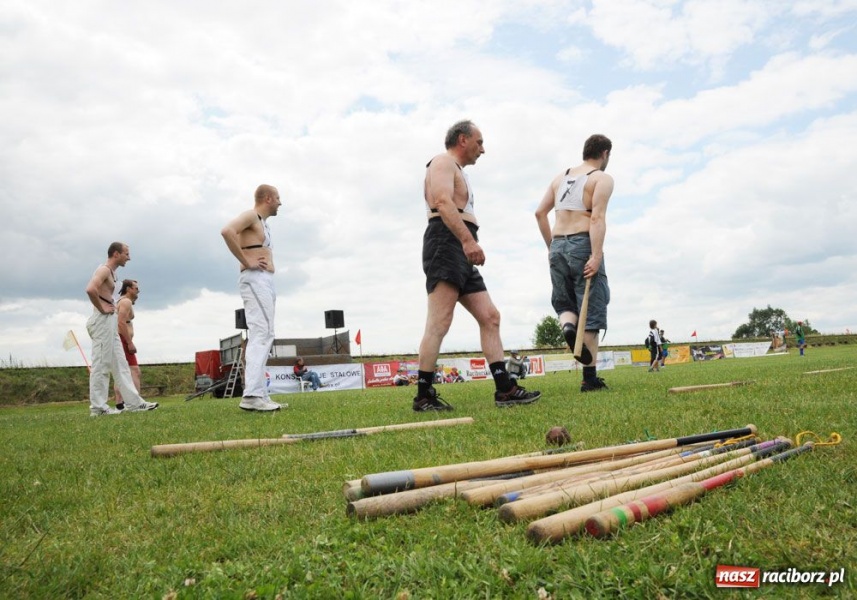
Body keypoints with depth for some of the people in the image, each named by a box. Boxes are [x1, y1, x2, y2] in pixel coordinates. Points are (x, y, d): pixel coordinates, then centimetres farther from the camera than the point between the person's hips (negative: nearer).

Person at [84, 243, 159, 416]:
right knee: (101, 365, -6)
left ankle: (133, 402, 10)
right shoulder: (104, 270, -10)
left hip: (109, 322, 10)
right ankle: (97, 407, -1)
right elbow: (90, 289, -28)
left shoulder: (111, 272, 20)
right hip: (103, 321, -10)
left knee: (120, 365, 8)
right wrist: (102, 309, -19)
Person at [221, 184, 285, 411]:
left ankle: (259, 395, 8)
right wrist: (246, 262, -21)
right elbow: (227, 231, -25)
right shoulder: (250, 216, -5)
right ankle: (252, 396, -24)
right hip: (255, 279, -10)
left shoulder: (262, 222, 24)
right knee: (261, 334, -18)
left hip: (265, 281, 10)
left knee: (262, 336, 7)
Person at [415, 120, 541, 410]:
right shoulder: (443, 162, 1)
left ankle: (504, 389, 1)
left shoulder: (457, 171, 33)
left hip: (462, 255, 10)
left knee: (490, 317, 3)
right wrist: (468, 240, -29)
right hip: (446, 245, -10)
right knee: (439, 324, -14)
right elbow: (443, 202, -18)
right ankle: (424, 396, -12)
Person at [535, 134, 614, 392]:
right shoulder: (602, 178, 1)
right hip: (583, 244, -5)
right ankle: (590, 378, 0)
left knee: (564, 303, 18)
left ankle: (568, 325, -17)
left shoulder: (561, 177, 18)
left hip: (558, 246, 5)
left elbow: (540, 212, 14)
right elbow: (597, 218, -13)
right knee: (591, 312, 0)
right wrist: (596, 256, -19)